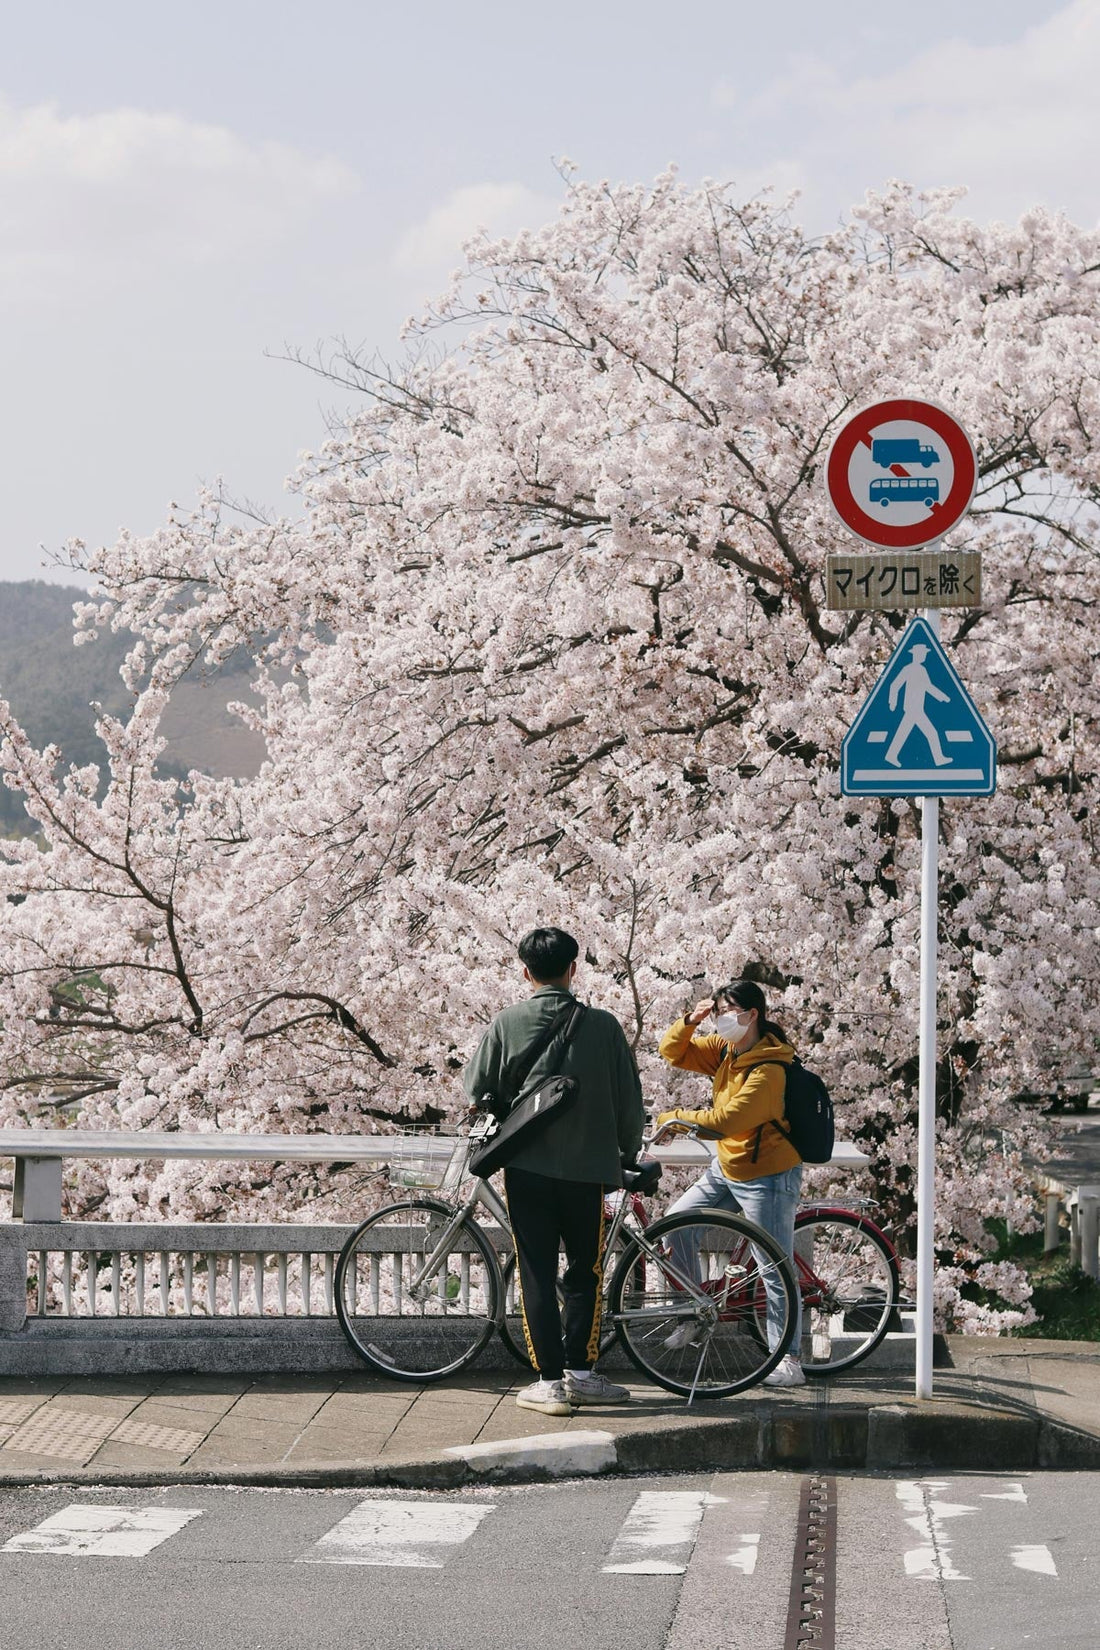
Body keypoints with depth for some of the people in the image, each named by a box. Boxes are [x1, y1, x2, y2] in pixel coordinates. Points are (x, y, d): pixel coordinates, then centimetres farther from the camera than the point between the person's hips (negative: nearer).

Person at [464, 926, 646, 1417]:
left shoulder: (507, 1023, -4)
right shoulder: (602, 1025, -3)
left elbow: (476, 1090, 1)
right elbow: (629, 1100, 2)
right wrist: (629, 1152, 18)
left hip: (527, 1166, -1)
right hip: (587, 1168, 1)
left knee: (537, 1274, 4)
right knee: (585, 1272, 15)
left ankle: (549, 1381, 1)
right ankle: (580, 1371, 15)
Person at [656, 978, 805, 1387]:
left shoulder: (768, 1070, -26)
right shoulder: (724, 1050, 1)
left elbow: (725, 1120, -29)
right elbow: (672, 1052, 7)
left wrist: (673, 1118, -17)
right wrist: (690, 1022, -12)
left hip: (766, 1177, -9)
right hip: (726, 1168, 9)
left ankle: (789, 1361, -3)